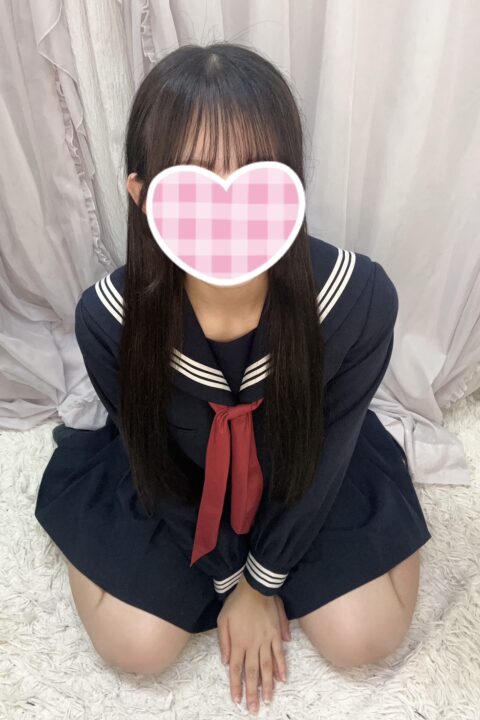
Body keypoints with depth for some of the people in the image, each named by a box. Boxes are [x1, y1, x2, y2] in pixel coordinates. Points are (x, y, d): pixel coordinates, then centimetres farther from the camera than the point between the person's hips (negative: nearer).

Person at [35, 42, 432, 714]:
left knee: (363, 637, 0)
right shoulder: (109, 317, -31)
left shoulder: (360, 297, -33)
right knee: (137, 646, -1)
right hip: (171, 476, 1)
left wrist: (264, 582, -3)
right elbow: (154, 463, -14)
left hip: (310, 468, 1)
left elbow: (323, 455, -17)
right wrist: (229, 581, -1)